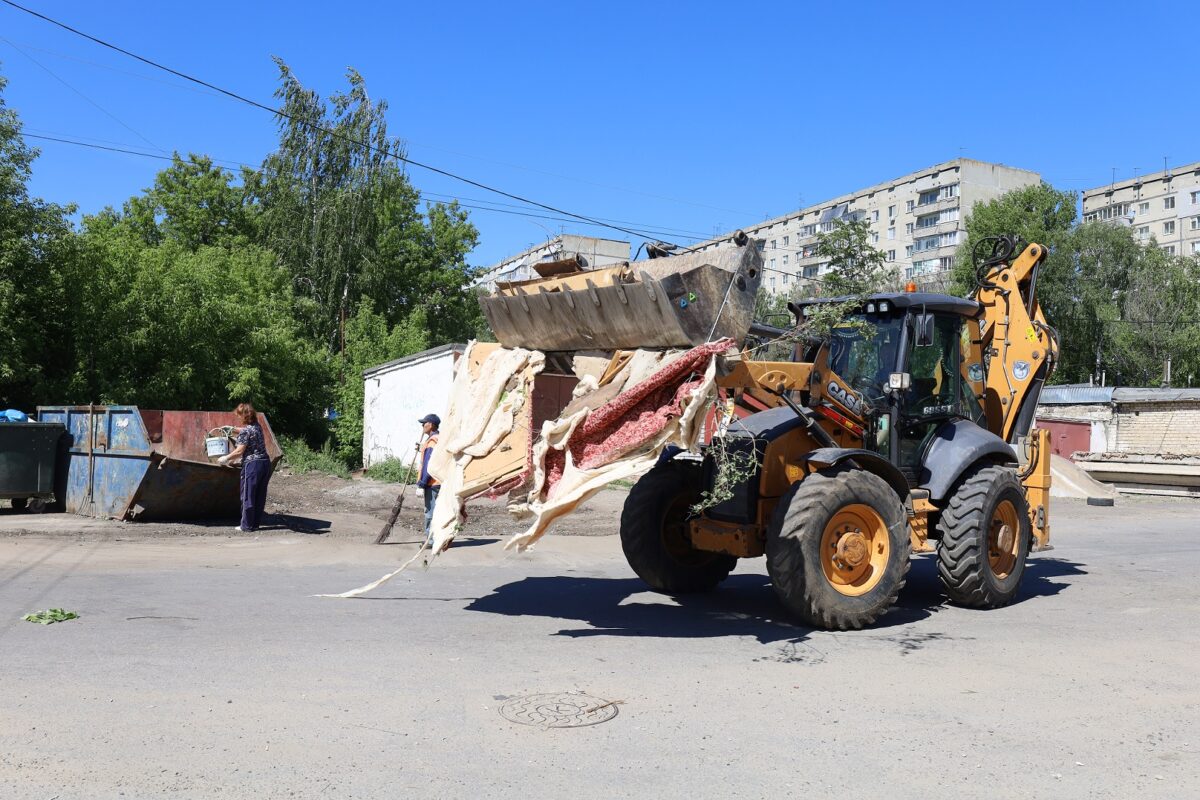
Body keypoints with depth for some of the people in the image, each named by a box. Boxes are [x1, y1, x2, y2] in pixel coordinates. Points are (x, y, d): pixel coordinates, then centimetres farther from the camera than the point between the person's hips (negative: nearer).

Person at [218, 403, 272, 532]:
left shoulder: (245, 431, -12)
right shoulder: (257, 426, 12)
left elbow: (239, 451, -13)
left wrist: (226, 458, -3)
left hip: (252, 464, -8)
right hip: (265, 462, 8)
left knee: (248, 495, 1)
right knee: (260, 495, 10)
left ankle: (247, 526, 4)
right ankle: (255, 523, 16)